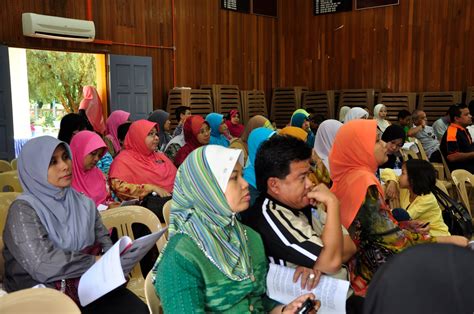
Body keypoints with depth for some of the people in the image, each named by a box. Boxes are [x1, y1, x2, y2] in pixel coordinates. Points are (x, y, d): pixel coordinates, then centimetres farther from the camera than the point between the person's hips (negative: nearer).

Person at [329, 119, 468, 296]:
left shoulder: (348, 176, 4)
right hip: (377, 269, -8)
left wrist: (405, 226, 5)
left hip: (364, 258, 8)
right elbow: (391, 239, -24)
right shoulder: (363, 181, -23)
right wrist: (449, 240, -15)